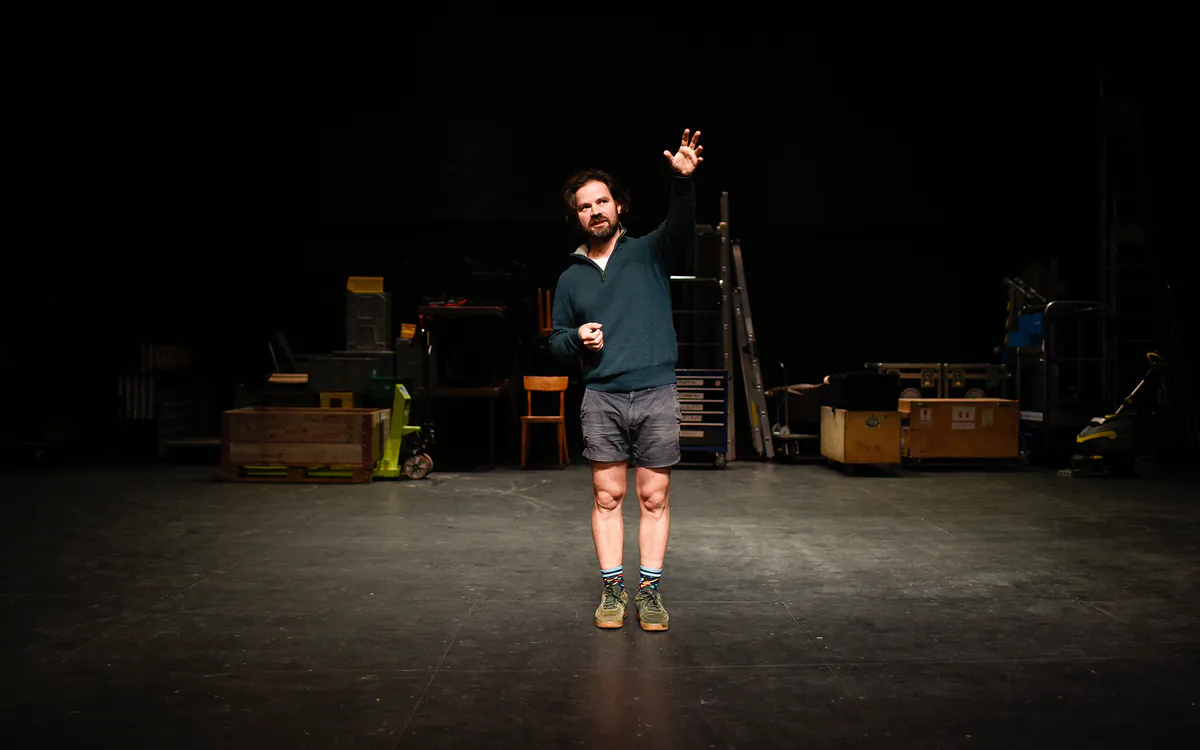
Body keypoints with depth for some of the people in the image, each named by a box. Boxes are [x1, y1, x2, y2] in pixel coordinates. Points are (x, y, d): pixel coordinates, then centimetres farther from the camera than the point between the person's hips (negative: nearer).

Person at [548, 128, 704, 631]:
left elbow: (681, 228, -15)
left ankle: (649, 590, 12)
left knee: (654, 498, 3)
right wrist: (577, 339, -5)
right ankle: (613, 589, 15)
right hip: (602, 399, 2)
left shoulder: (648, 253, 6)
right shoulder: (571, 278, 13)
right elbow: (555, 341, 18)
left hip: (657, 395, -2)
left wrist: (684, 180, -33)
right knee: (607, 498, 4)